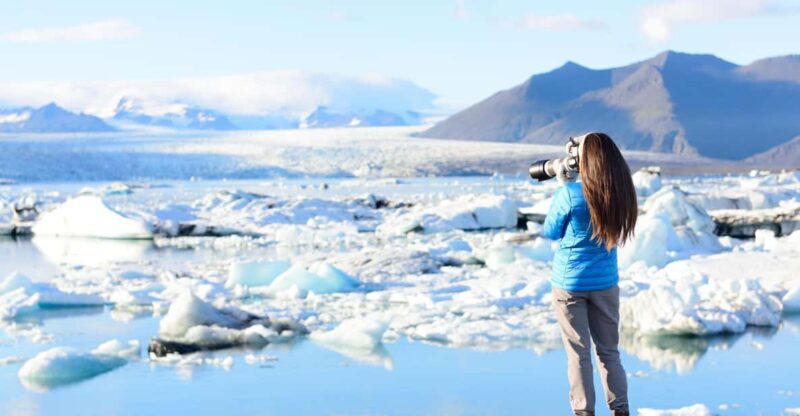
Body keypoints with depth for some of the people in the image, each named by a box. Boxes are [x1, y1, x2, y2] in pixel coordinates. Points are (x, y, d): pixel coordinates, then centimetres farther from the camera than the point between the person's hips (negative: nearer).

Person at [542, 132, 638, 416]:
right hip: (605, 282, 4)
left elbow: (551, 233, -3)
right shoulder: (620, 193, -4)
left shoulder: (569, 193, -18)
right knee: (608, 350, 14)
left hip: (569, 283, -4)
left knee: (578, 353, 5)